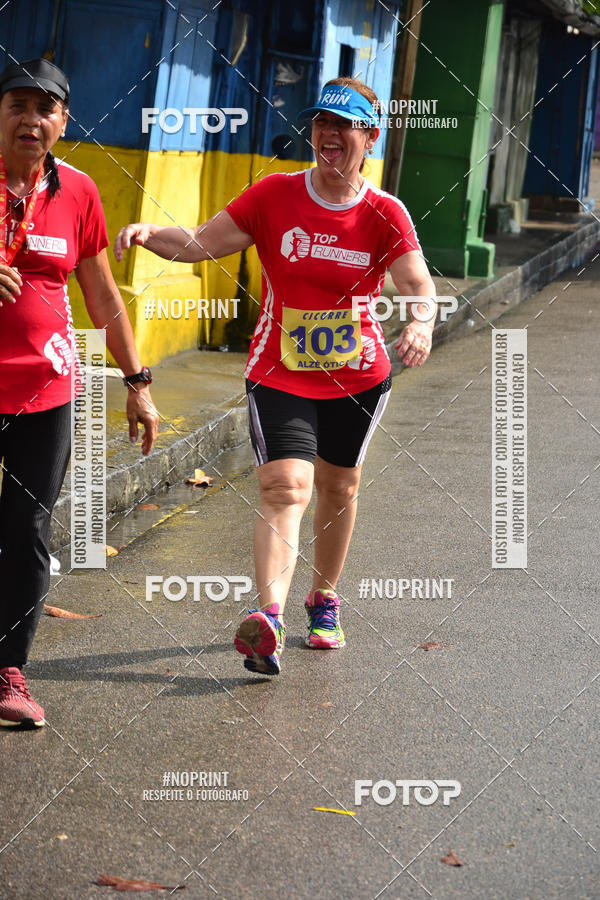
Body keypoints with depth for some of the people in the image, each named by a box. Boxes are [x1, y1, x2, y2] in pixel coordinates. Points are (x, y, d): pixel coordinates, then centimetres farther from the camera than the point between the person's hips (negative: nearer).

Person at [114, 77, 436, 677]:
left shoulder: (385, 214, -6)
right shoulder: (275, 195, -5)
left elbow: (418, 284, -17)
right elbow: (200, 244, -6)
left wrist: (421, 322, -40)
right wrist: (151, 234, -25)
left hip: (358, 376, 2)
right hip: (279, 374, -2)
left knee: (338, 488, 16)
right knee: (285, 488, -18)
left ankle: (324, 598, 40)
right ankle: (269, 620, -32)